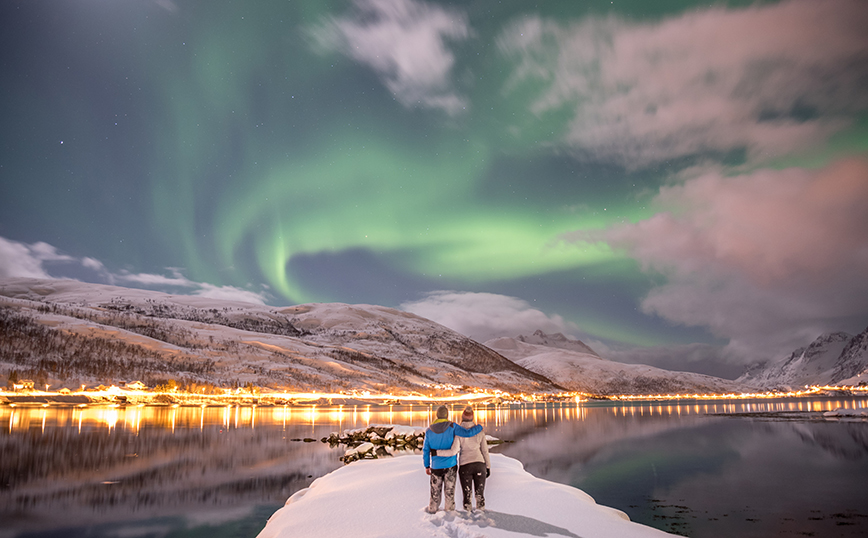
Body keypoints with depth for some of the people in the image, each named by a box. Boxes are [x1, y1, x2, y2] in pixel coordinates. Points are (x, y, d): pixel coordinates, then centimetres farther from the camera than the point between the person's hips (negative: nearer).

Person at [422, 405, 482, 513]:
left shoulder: (429, 430, -1)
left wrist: (427, 466, 11)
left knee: (435, 490, 17)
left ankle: (432, 509, 30)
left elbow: (425, 450, 2)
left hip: (436, 466, 2)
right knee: (450, 490, 11)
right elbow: (468, 433, -17)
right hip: (450, 465, -2)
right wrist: (479, 427, 1)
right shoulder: (452, 427, -11)